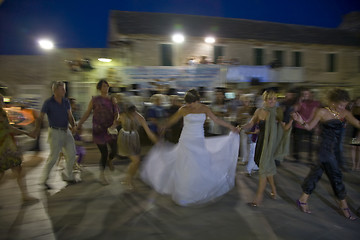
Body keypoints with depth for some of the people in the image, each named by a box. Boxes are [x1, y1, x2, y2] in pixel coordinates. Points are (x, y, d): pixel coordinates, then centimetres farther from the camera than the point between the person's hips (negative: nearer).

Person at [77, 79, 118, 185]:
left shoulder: (112, 99, 8)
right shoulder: (95, 99, 1)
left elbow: (116, 113, 2)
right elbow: (87, 113, 3)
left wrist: (115, 122, -19)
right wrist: (79, 124, -5)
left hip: (110, 129, 3)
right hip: (98, 130, -3)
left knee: (115, 149, -9)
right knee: (104, 153, -2)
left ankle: (109, 160, 30)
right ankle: (102, 175, 20)